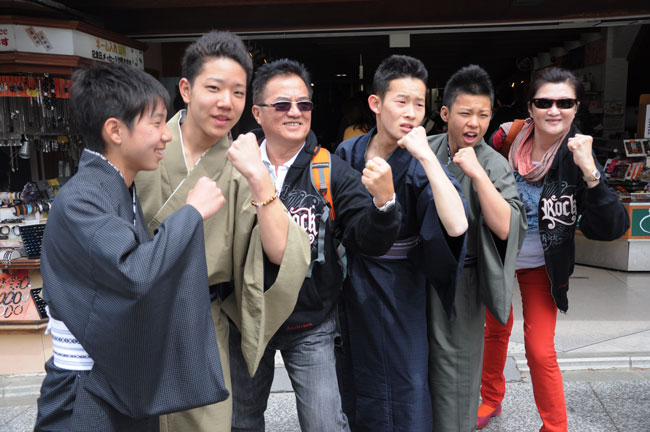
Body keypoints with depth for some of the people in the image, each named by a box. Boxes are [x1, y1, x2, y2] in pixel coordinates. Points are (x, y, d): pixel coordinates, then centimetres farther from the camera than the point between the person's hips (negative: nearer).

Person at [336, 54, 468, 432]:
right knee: (353, 393, 20)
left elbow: (456, 225, -33)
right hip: (351, 290, 4)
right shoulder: (347, 155, -4)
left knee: (403, 399, 6)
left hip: (399, 297, -4)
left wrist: (426, 155, -33)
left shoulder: (420, 164, -15)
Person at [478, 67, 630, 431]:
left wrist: (590, 172, -35)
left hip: (541, 266, -2)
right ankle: (491, 400, 43)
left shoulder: (576, 157, -17)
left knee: (540, 351, -2)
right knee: (495, 331, 19)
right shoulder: (507, 139, -14)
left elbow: (612, 228, -25)